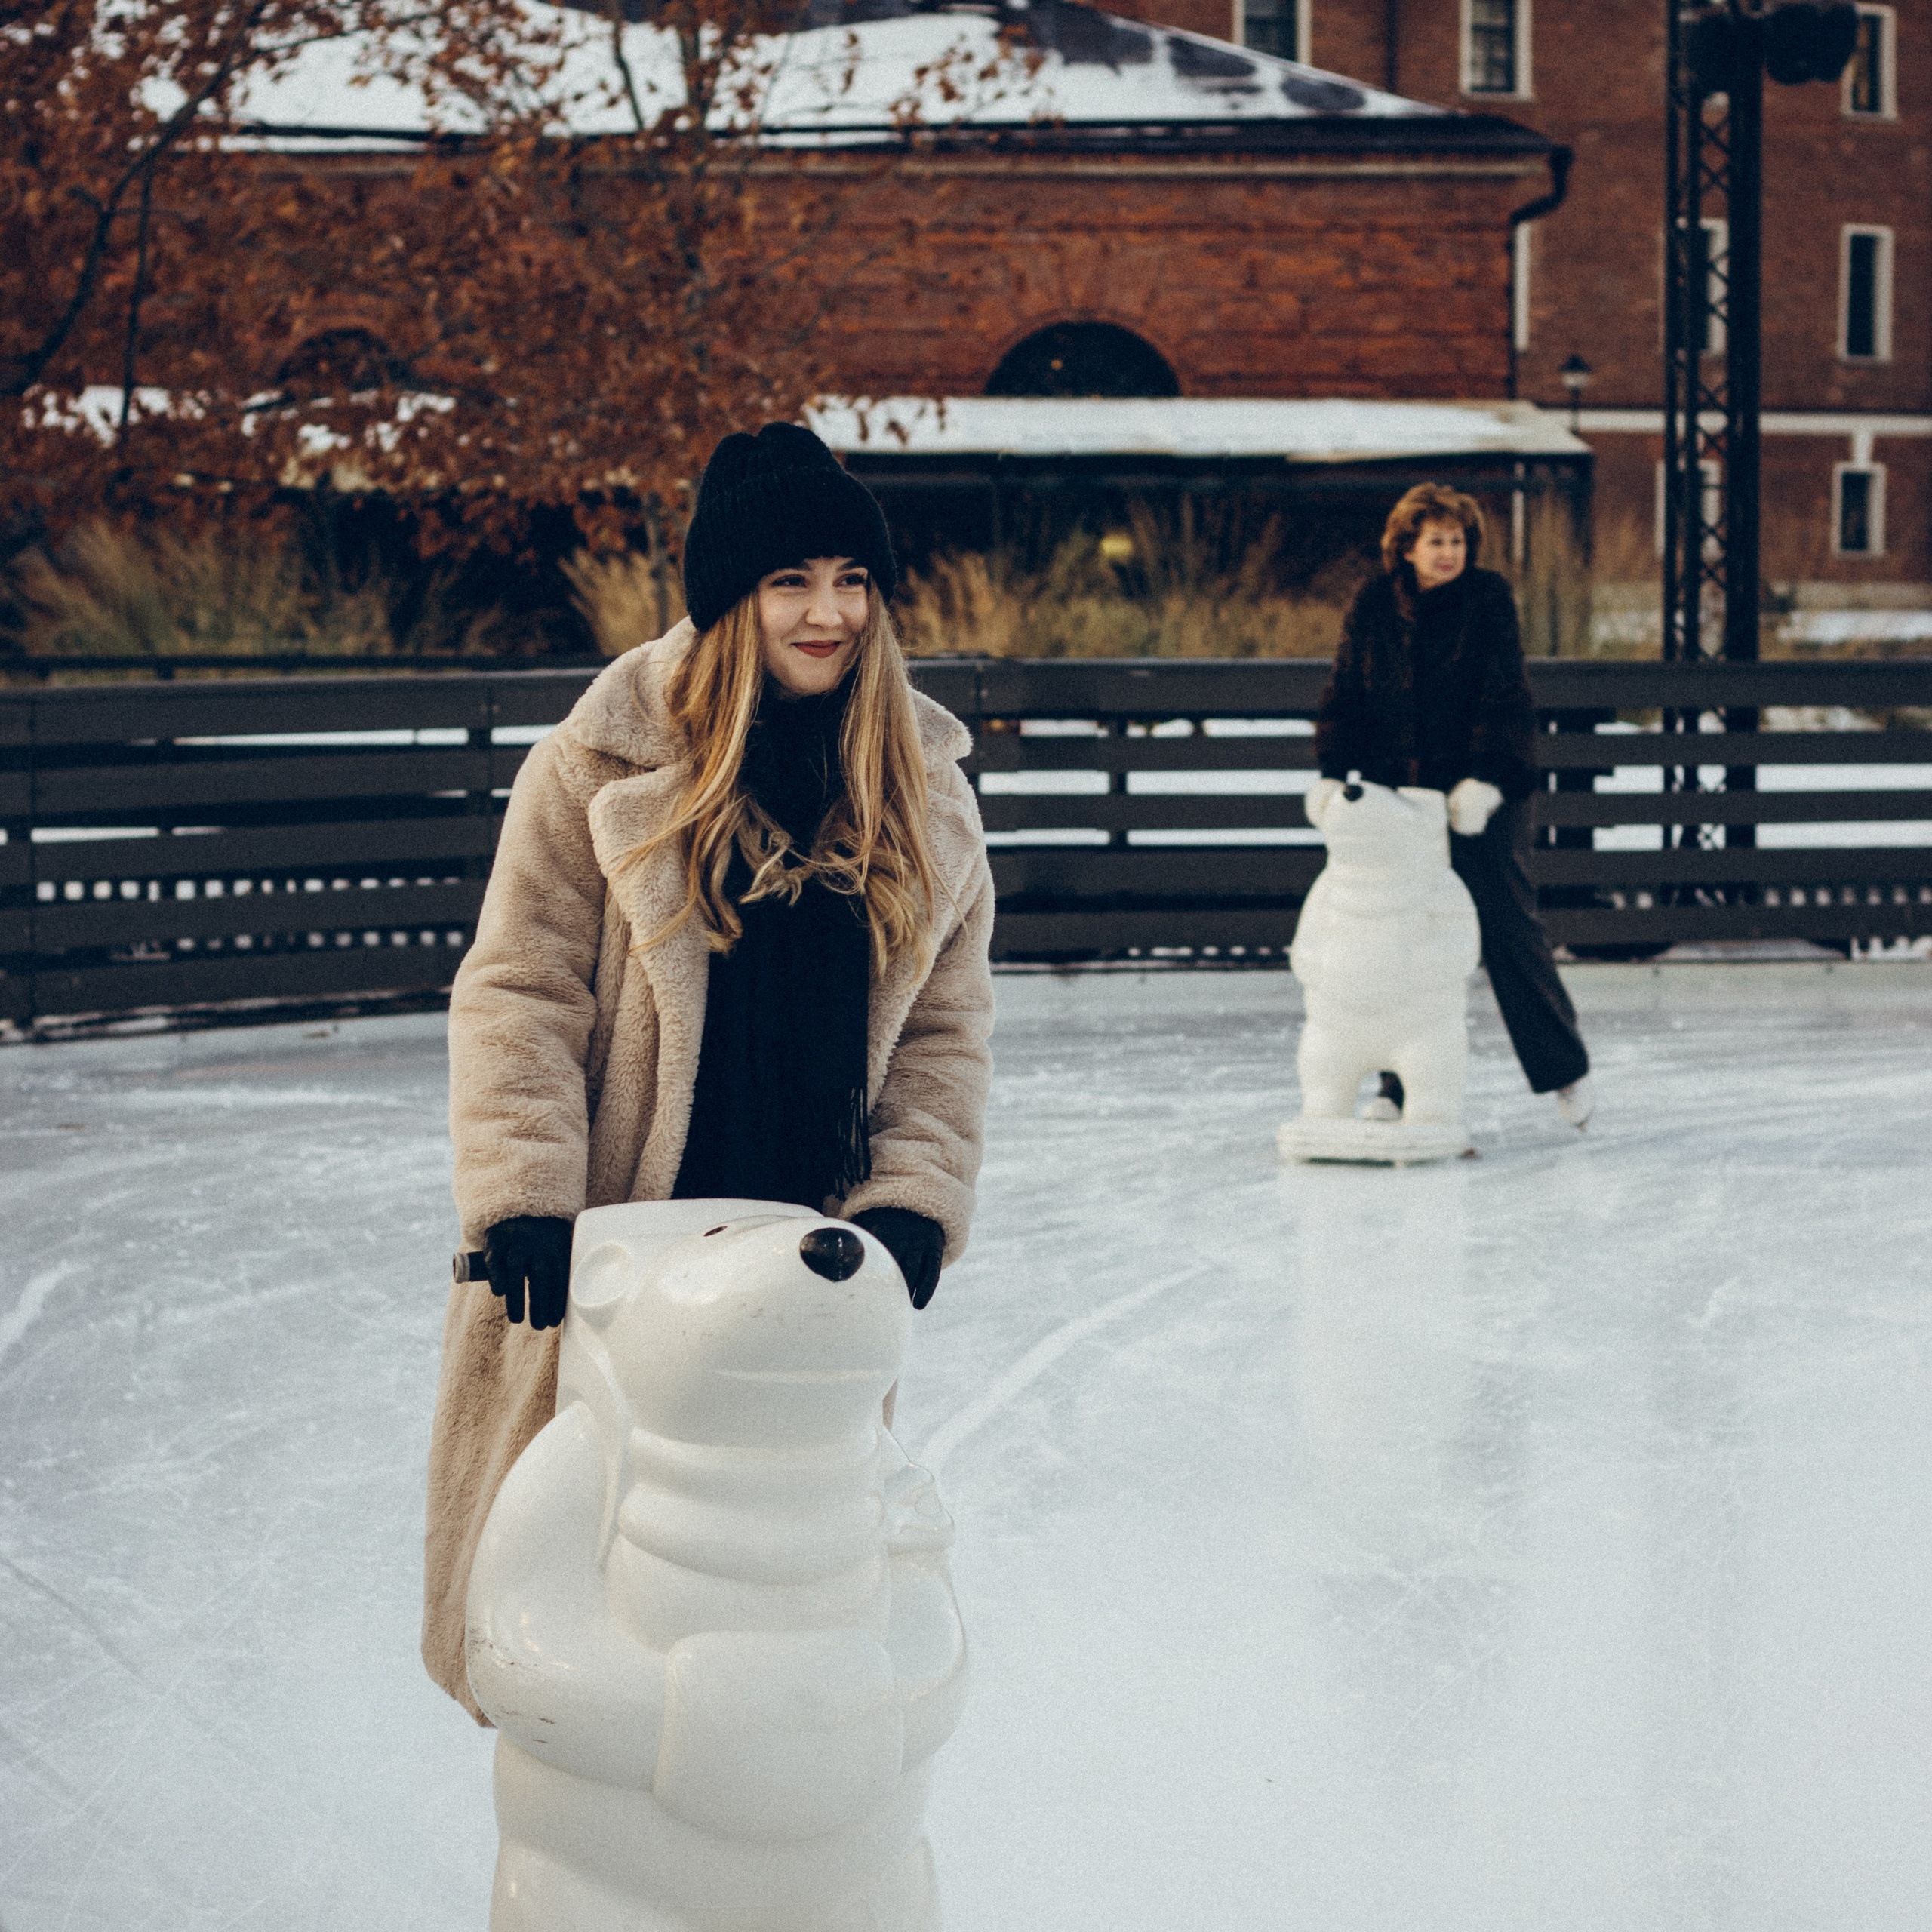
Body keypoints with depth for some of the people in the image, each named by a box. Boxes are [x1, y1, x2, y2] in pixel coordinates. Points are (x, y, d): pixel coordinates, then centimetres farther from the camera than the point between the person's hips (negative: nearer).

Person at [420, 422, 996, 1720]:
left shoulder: (922, 785, 5)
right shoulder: (609, 760, -6)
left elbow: (946, 1024, 7)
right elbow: (519, 993, -7)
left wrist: (912, 1201, -7)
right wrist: (523, 1201, -17)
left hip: (812, 1256, 3)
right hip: (609, 1251, -2)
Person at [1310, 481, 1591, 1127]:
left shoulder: (1489, 599, -5)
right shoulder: (1373, 605, 3)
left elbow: (1503, 699, -10)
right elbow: (1346, 694, 5)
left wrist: (1485, 780, -21)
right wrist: (1332, 773, -8)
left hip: (1479, 791, -3)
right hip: (1397, 790, 3)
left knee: (1507, 928, -2)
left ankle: (1564, 1069, 12)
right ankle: (1400, 1087, 10)